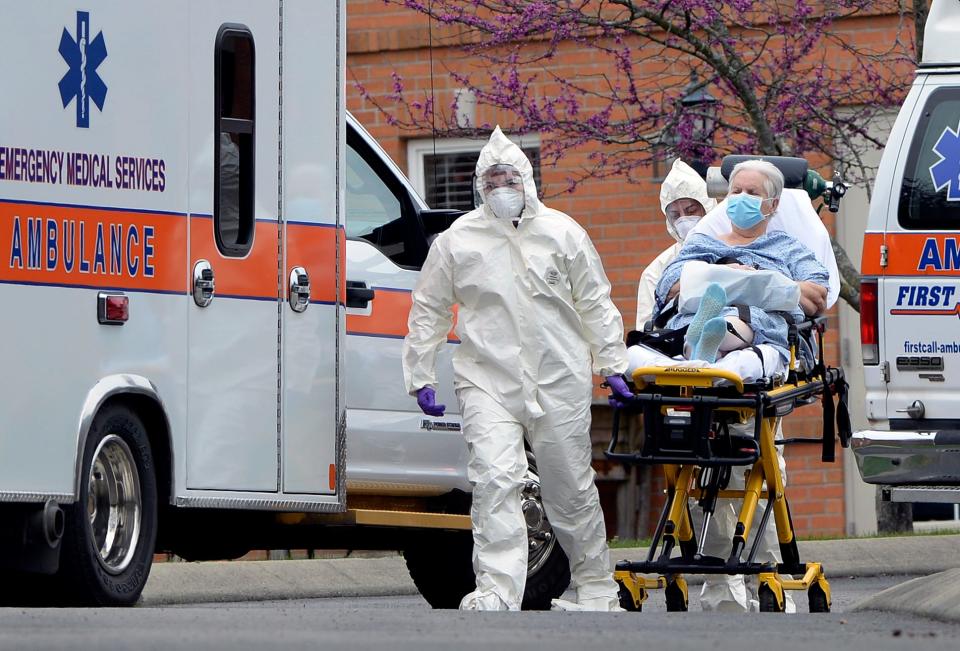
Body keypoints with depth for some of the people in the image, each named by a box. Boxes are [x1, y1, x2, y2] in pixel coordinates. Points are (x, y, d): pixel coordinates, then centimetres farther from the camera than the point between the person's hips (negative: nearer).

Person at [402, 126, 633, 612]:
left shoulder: (562, 233, 6)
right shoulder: (458, 241, 4)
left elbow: (596, 304, 12)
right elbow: (428, 311, 12)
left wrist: (612, 366, 8)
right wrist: (420, 376, 11)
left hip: (559, 382, 1)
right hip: (488, 382, -1)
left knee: (572, 490, 7)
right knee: (495, 481, -17)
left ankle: (596, 589, 22)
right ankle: (497, 593, -19)